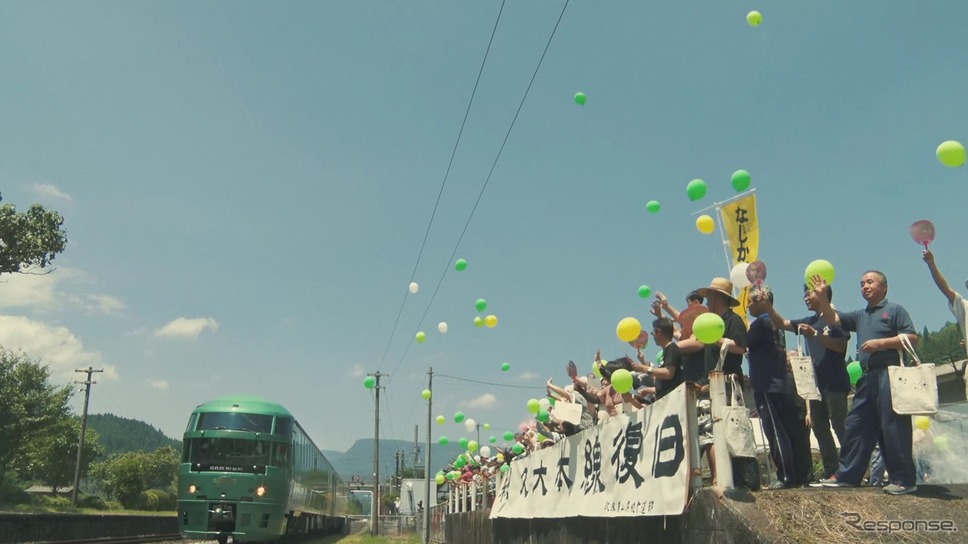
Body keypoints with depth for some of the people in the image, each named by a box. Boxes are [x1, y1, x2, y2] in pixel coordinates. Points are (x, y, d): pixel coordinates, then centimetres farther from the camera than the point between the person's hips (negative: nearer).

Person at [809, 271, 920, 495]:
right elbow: (833, 319, 13)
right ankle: (846, 475, 12)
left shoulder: (895, 310, 1)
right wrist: (822, 297, 1)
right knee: (855, 426, 7)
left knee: (894, 428, -7)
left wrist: (881, 343, -14)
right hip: (868, 377, 7)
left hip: (890, 375, -7)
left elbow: (912, 338, -7)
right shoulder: (860, 316, 20)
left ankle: (904, 480, -1)